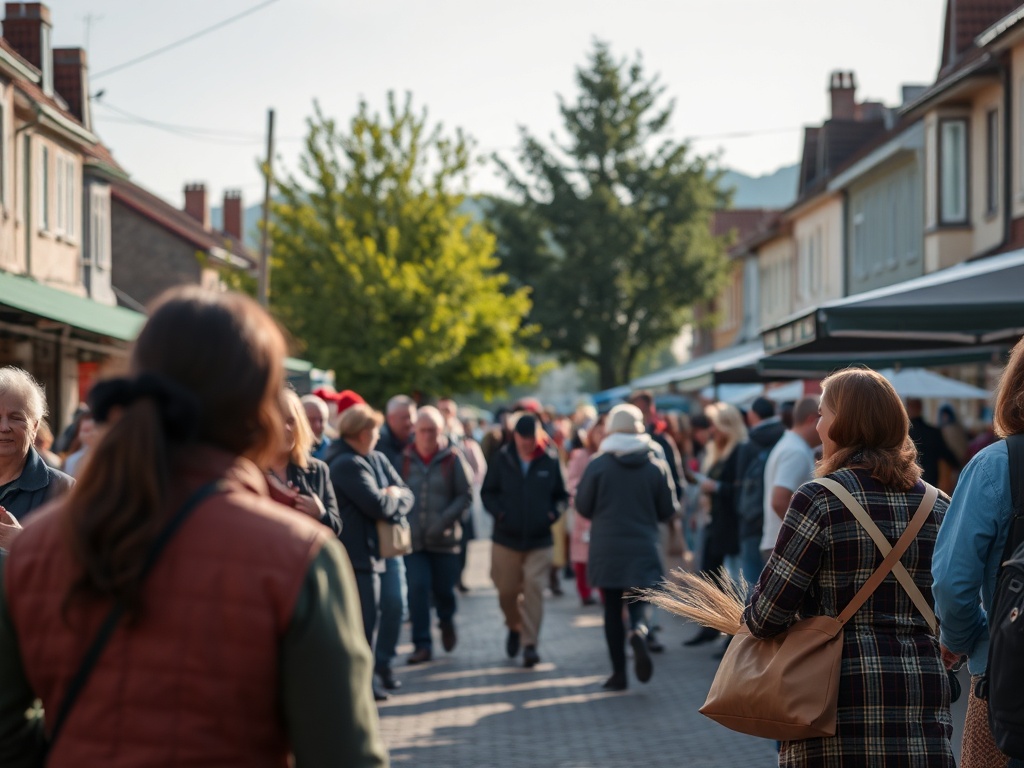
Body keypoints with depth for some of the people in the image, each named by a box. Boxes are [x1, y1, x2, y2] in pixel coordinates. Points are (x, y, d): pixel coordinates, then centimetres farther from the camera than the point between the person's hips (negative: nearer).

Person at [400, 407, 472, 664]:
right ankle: (422, 645, 0)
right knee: (417, 588, -8)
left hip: (444, 538, 0)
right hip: (412, 537, 0)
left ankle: (446, 622, 42)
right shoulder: (403, 458, 0)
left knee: (443, 588, 8)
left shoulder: (452, 458, -3)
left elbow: (466, 495, -3)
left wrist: (446, 518, -14)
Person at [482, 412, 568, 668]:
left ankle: (530, 643, -7)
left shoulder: (550, 463, 0)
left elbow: (561, 495, 11)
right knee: (507, 590, 8)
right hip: (506, 538, 1)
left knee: (534, 589, -10)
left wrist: (553, 513, -8)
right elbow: (487, 493, 6)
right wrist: (498, 513, -11)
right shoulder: (500, 461, 0)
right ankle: (514, 627, 38)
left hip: (539, 540, -1)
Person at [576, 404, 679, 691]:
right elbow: (668, 509, 3)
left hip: (607, 548, -1)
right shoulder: (656, 464, -3)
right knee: (638, 602, 9)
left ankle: (619, 672, 8)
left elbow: (583, 506, -1)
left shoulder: (599, 464, -7)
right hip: (643, 548, 1)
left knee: (612, 607, 8)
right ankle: (639, 633, -26)